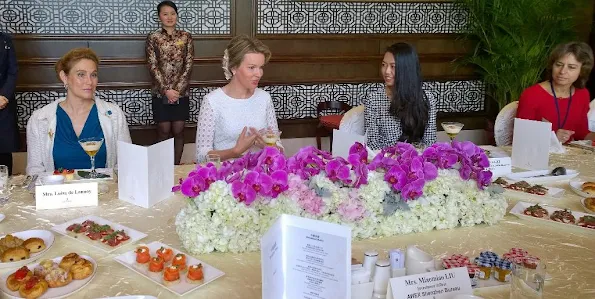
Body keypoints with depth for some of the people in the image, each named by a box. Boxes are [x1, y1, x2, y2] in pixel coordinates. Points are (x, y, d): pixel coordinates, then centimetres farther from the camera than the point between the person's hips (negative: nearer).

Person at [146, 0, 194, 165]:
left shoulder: (186, 36, 4)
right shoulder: (153, 37, 1)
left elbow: (188, 65, -1)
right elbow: (153, 67, -4)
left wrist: (177, 89, -10)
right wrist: (166, 90, -13)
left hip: (181, 92, 1)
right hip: (161, 92, -1)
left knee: (178, 131, 6)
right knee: (164, 131, 3)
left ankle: (177, 165, 17)